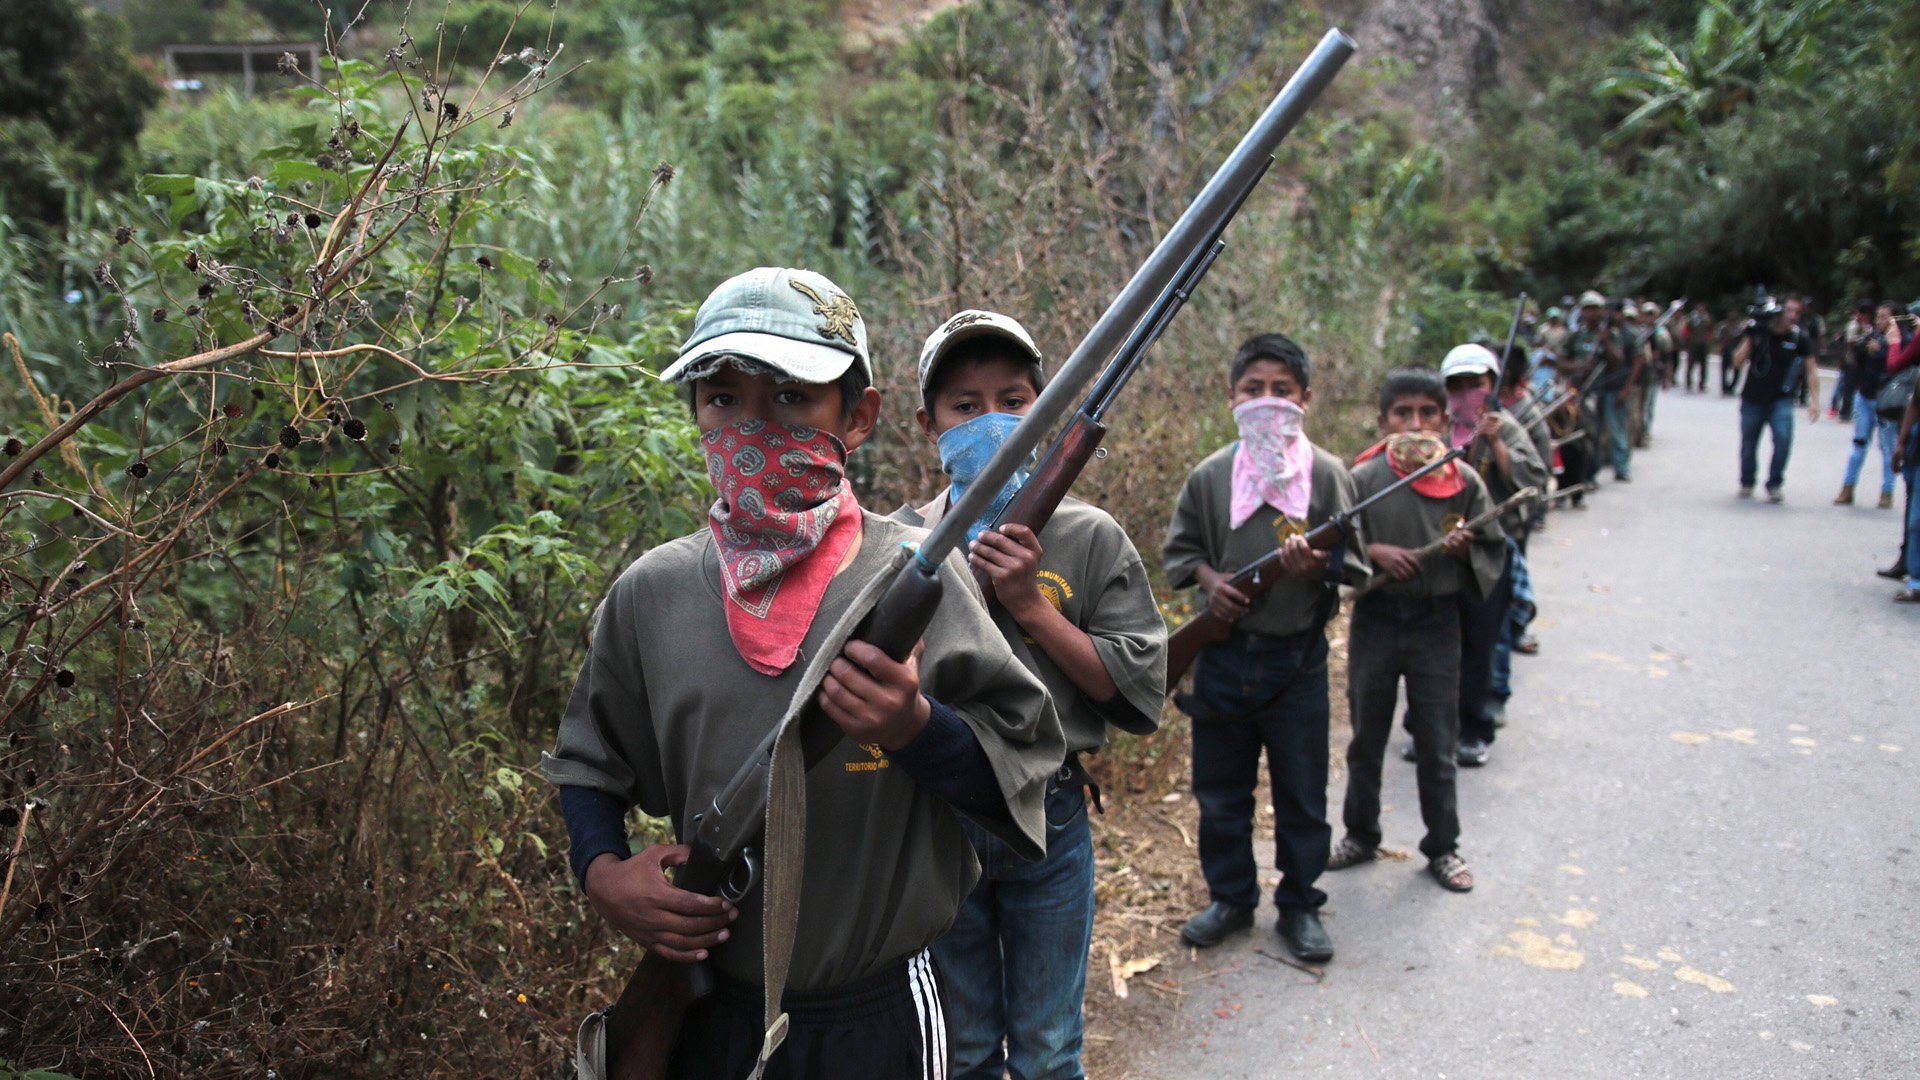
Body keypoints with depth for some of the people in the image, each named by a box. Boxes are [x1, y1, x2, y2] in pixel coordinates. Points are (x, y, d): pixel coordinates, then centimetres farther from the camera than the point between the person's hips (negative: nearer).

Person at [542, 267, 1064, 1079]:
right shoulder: (651, 593, -3)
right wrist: (601, 872, -6)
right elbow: (588, 761, 11)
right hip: (706, 1011, 2)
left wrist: (919, 728, -25)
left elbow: (1025, 764, -8)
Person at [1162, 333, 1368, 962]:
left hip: (1297, 657, -2)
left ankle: (1299, 905, 28)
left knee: (1301, 792, 9)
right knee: (1219, 788, 13)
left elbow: (1355, 562, 0)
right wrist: (1208, 579, -8)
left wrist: (1319, 565, -20)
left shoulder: (1326, 474, -4)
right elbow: (1179, 549, 11)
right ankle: (1230, 897, 32)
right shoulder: (1210, 476, 1)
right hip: (1222, 655, 2)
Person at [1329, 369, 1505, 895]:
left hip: (1437, 621, 0)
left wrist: (1466, 550, -15)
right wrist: (1374, 552, -18)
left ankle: (1443, 847, 25)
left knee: (1438, 746, 8)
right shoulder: (1363, 478, -5)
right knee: (1367, 737, 14)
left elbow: (1494, 551, 5)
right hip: (1375, 619, 0)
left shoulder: (1463, 482, -2)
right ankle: (1361, 835, 32)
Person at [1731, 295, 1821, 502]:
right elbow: (1738, 362, -3)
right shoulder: (1760, 333, -1)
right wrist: (1750, 338, -16)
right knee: (1748, 444, 6)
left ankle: (1774, 485, -7)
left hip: (1781, 400, -1)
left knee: (1783, 438, -21)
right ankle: (1746, 483, 30)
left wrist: (1814, 402, -5)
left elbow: (1812, 370, 2)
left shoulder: (1800, 338, -1)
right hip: (1753, 398, 1)